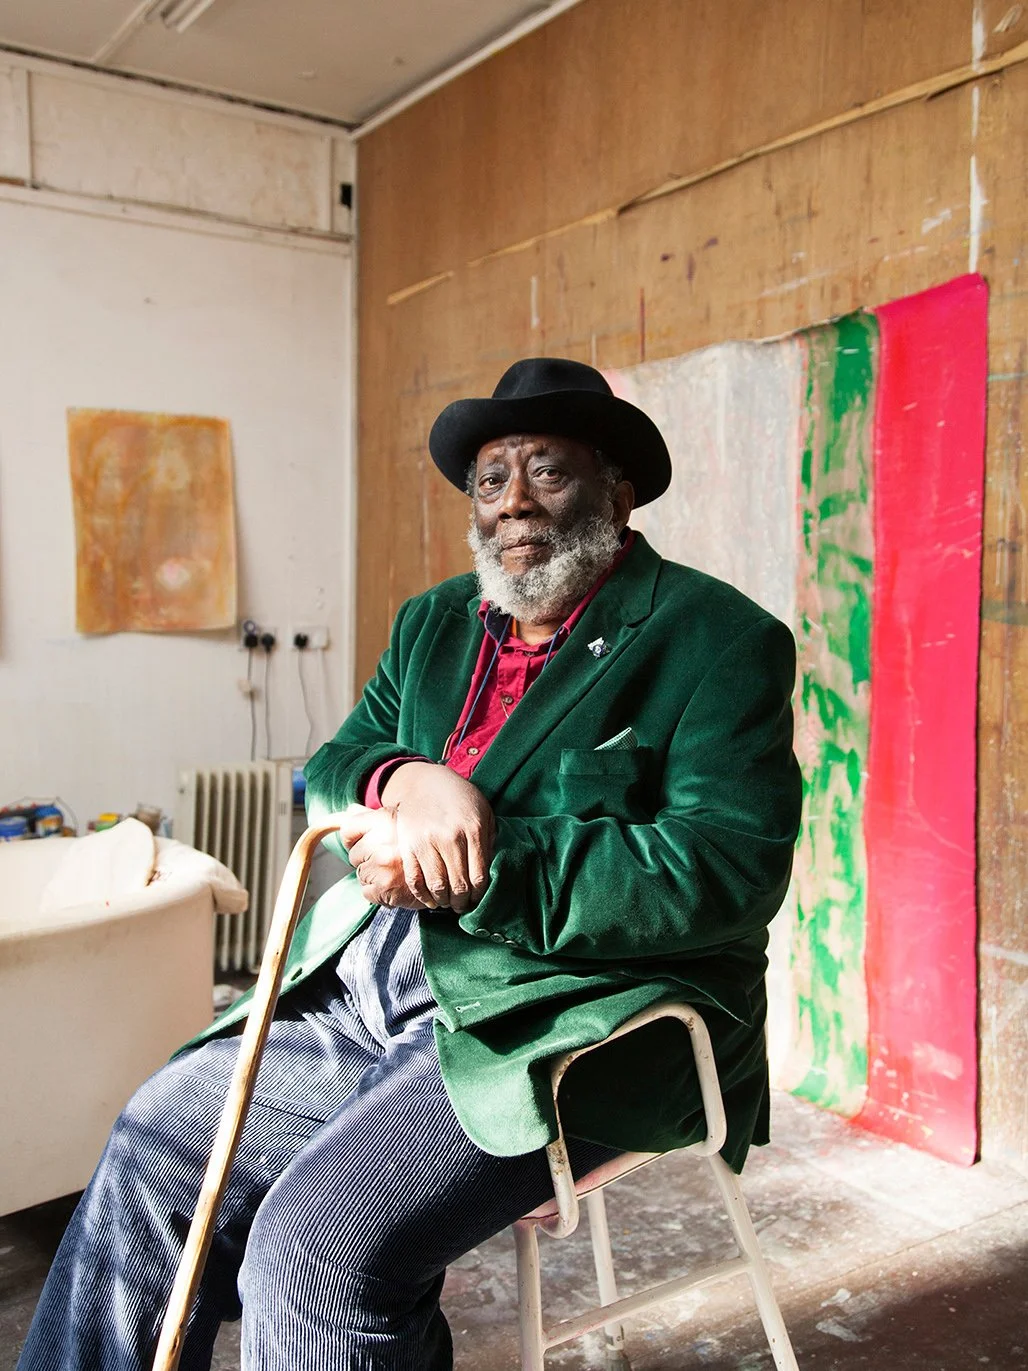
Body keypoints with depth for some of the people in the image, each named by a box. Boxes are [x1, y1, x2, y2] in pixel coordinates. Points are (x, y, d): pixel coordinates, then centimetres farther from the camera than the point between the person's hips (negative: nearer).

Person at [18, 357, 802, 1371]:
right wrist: (405, 779, -11)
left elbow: (728, 870, -18)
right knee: (155, 1145, 5)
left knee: (316, 1242, -22)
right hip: (375, 990, 8)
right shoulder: (435, 623, 15)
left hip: (571, 1014, -7)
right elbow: (331, 769, 14)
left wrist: (480, 867, -23)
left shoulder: (718, 639, -7)